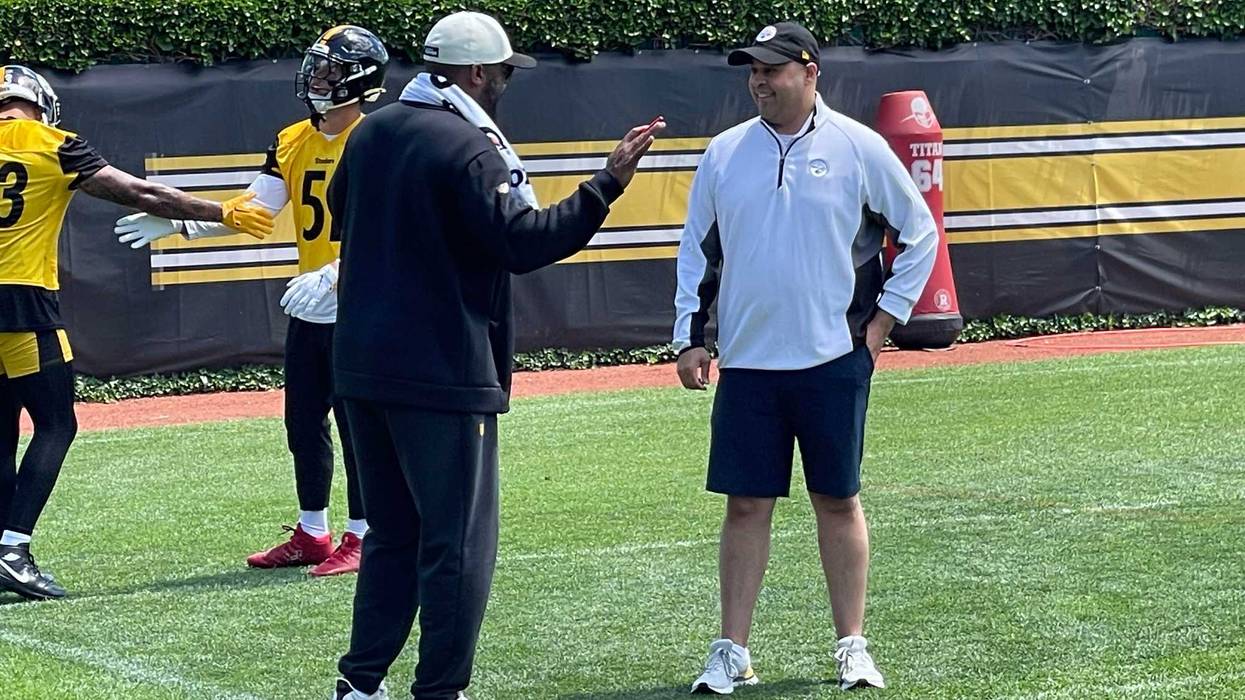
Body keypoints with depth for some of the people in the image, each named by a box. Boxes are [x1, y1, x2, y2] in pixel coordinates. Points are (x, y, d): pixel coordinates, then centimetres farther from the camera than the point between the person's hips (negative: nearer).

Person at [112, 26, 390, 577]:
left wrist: (330, 275, -30)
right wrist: (178, 224, -9)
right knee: (304, 423, 12)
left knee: (358, 424, -2)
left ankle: (361, 538, 7)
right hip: (308, 311, 7)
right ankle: (311, 534, 22)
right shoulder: (292, 143, 9)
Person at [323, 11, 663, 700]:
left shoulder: (370, 133, 11)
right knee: (458, 541, -1)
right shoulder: (469, 147, -14)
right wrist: (607, 184, -18)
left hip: (361, 363, 8)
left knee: (391, 533, 17)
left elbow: (342, 215, 26)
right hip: (443, 374, -8)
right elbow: (523, 241, -20)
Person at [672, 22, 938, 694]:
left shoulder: (859, 148, -2)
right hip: (746, 363, 2)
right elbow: (696, 251, 12)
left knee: (838, 502, 4)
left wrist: (883, 321, 1)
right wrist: (690, 337, 4)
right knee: (745, 505, 3)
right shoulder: (724, 154, 6)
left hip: (834, 361, -2)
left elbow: (919, 234, 6)